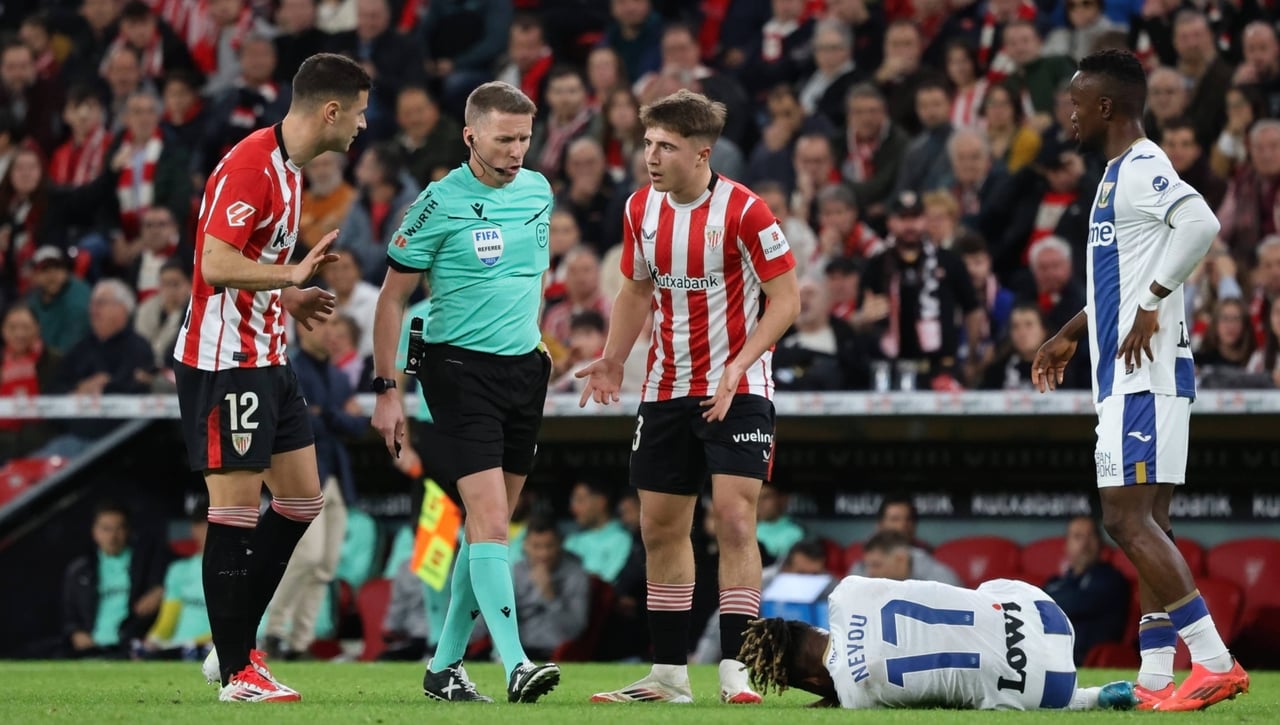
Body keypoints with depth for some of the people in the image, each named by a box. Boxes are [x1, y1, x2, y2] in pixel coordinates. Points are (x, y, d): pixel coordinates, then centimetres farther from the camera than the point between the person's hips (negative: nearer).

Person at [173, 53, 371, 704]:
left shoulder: (288, 167, 14)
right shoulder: (250, 165, -17)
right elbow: (216, 264, -25)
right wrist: (293, 273, -20)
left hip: (267, 362, 10)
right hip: (225, 363, -10)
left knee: (302, 498, 10)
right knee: (236, 509, -6)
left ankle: (234, 644, 18)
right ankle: (236, 672, 0)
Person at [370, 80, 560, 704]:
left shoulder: (538, 190, 7)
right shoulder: (440, 203, -10)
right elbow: (393, 298, -4)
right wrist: (385, 390, -6)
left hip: (524, 367, 6)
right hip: (460, 368, -6)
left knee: (491, 523, 8)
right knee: (489, 518, -15)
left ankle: (445, 665, 16)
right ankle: (515, 665, -22)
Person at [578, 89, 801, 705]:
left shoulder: (743, 210, -15)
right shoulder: (641, 208, 4)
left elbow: (786, 296, -13)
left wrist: (738, 367, -23)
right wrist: (613, 360, 4)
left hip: (736, 391, -6)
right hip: (666, 392, 6)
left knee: (734, 517, -15)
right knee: (661, 528, 7)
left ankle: (736, 671, -12)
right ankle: (669, 675, 15)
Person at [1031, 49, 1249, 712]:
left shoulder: (1143, 168, -12)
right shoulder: (1120, 173, 19)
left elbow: (1200, 223, -31)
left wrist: (1153, 303, -26)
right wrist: (1070, 334, 37)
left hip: (1144, 373, -10)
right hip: (1128, 376, 10)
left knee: (1127, 518, -14)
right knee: (1145, 523, 7)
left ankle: (1215, 662, -17)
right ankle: (1155, 682, 7)